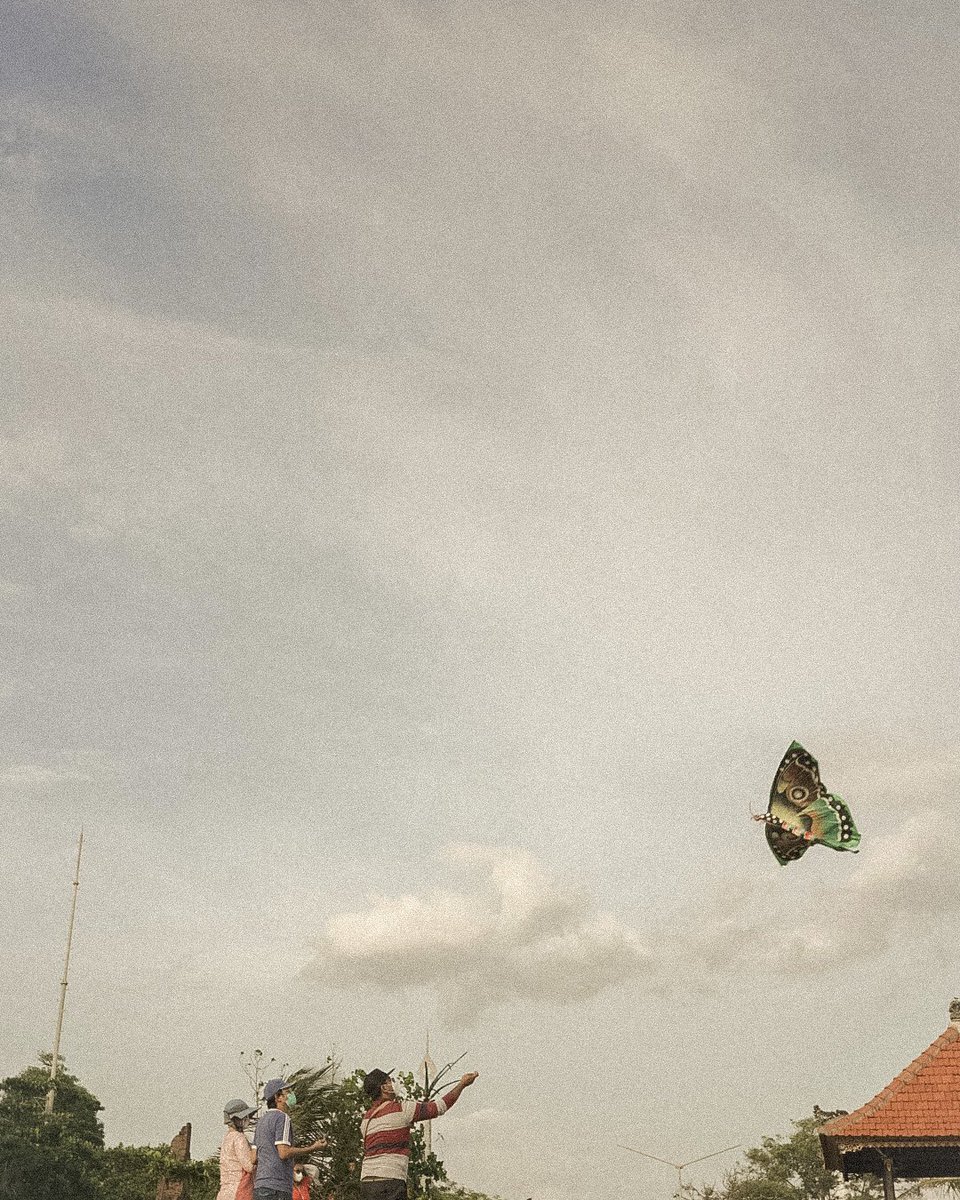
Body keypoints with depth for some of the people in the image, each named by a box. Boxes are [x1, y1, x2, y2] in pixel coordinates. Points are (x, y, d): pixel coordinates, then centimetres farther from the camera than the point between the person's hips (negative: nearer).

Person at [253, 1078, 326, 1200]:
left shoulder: (262, 1120, 21)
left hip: (260, 1186, 9)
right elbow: (284, 1153, -17)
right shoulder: (282, 1117, -7)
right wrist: (312, 1149, -6)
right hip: (276, 1188, -9)